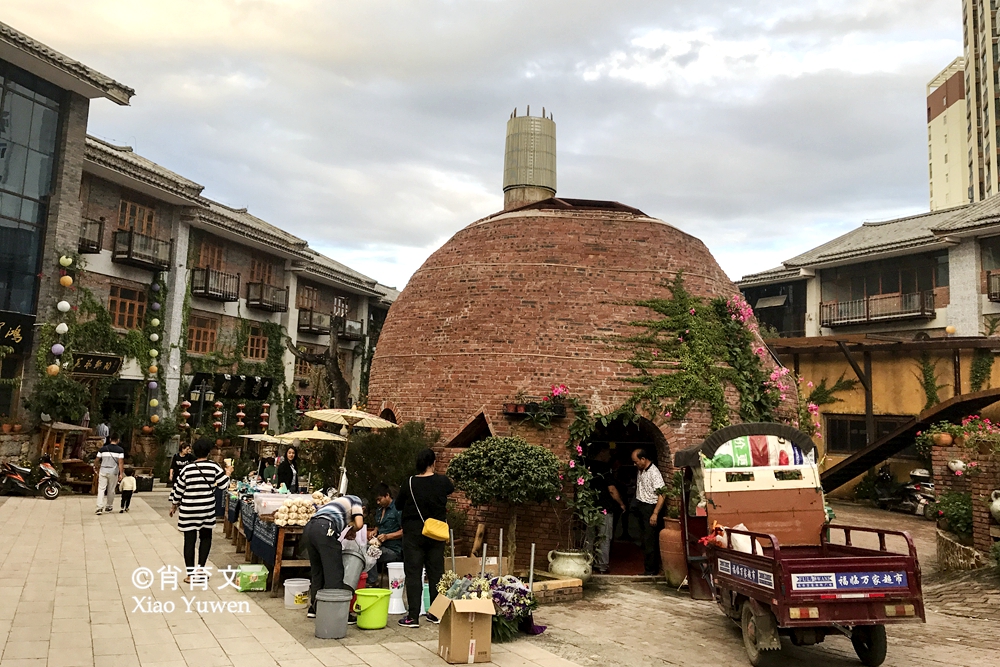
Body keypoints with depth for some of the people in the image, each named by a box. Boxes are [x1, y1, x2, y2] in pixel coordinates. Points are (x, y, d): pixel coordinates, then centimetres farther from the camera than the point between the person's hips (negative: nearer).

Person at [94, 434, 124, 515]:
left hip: (103, 472, 1)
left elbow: (96, 461, 7)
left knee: (101, 489, 0)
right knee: (111, 490, 12)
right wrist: (121, 474, -6)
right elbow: (121, 462, -9)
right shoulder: (120, 450, -4)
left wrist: (96, 468, 24)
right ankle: (109, 507, 24)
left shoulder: (102, 449, 3)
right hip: (113, 472, -1)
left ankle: (100, 507, -11)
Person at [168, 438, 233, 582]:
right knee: (206, 537, 18)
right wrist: (228, 473, 17)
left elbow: (178, 489, -1)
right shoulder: (214, 467, -8)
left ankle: (190, 574, 9)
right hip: (207, 509, 0)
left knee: (189, 540, 6)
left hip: (188, 510, 0)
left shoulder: (187, 468, -7)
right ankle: (201, 569, 17)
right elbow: (223, 484, -1)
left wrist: (174, 505, 14)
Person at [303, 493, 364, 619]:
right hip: (324, 529, -8)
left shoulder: (342, 500, 37)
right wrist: (351, 531, 20)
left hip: (309, 527, 8)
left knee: (316, 571, 19)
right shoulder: (356, 500, 16)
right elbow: (359, 524, 1)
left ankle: (314, 608, 27)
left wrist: (346, 534, 23)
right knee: (334, 572, -2)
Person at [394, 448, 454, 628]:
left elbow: (398, 505, 3)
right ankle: (437, 613, 18)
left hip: (413, 534, -2)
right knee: (436, 573, 11)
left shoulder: (410, 483, -10)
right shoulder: (442, 481, -6)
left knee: (413, 574, 2)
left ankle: (413, 616, 0)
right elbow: (451, 489, 18)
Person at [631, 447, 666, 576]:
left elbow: (661, 494, -22)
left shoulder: (654, 473, -18)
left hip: (650, 508, -9)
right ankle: (653, 568, 23)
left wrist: (655, 513, -24)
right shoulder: (640, 471, 10)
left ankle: (651, 570, 1)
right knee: (645, 539, 13)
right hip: (641, 508, 9)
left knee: (649, 540, -6)